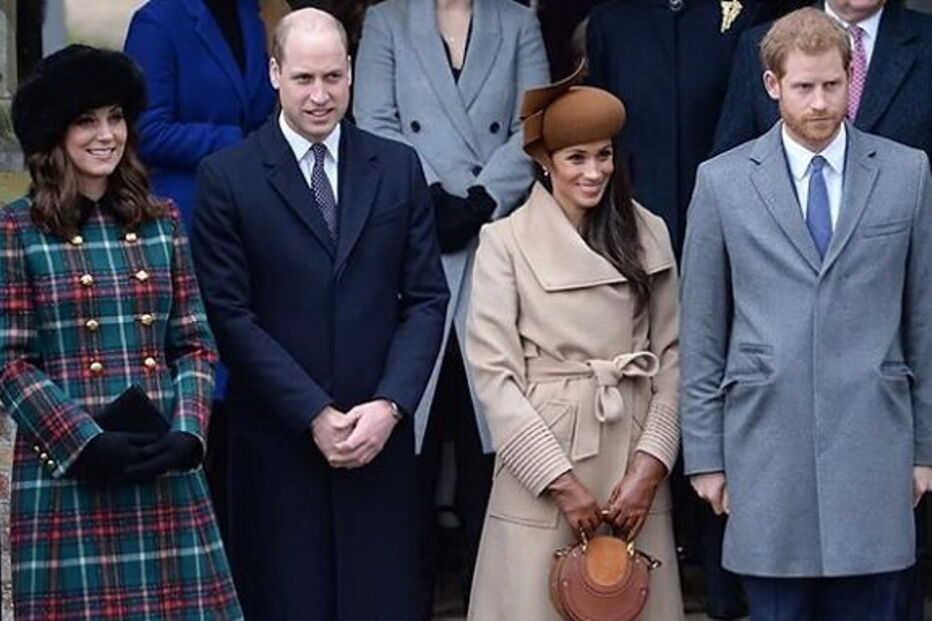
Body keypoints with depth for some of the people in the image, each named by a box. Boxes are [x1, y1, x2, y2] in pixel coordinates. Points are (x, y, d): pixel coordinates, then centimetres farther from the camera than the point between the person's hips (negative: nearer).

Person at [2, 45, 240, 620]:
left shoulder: (162, 220, 10)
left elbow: (197, 344, 10)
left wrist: (187, 433, -6)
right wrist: (86, 444, -14)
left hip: (165, 469, 3)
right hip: (65, 475, -3)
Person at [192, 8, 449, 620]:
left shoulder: (398, 167, 8)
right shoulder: (227, 177, -1)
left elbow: (427, 299, 6)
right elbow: (231, 315, -5)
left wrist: (390, 405, -7)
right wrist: (316, 417, -11)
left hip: (381, 434, 2)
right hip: (277, 443, -2)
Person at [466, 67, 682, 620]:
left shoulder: (649, 235, 7)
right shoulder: (505, 242, -2)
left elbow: (671, 357, 5)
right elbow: (494, 374, -6)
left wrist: (650, 465, -6)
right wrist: (562, 481, -10)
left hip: (635, 460, 3)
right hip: (541, 457, -2)